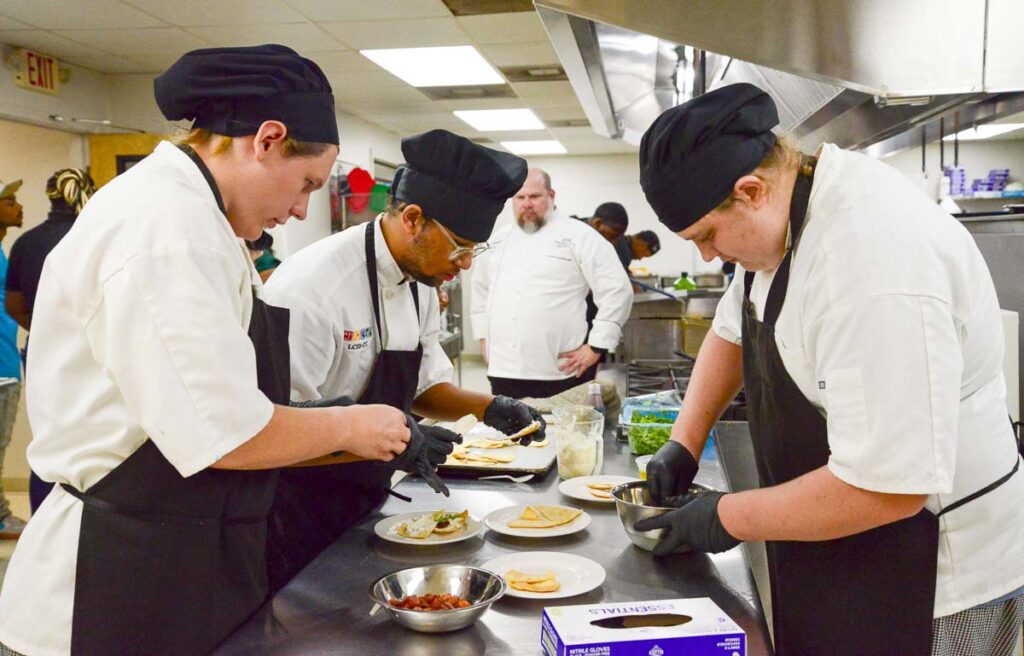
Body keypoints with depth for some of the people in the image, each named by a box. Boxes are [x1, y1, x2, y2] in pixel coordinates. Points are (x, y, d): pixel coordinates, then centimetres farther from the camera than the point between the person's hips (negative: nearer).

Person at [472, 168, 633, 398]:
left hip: (560, 373, -5)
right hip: (504, 371, 5)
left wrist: (595, 347, -10)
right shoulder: (499, 240, 15)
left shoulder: (579, 236, -3)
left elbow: (616, 290, -7)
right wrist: (484, 336, 18)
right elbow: (481, 288, 27)